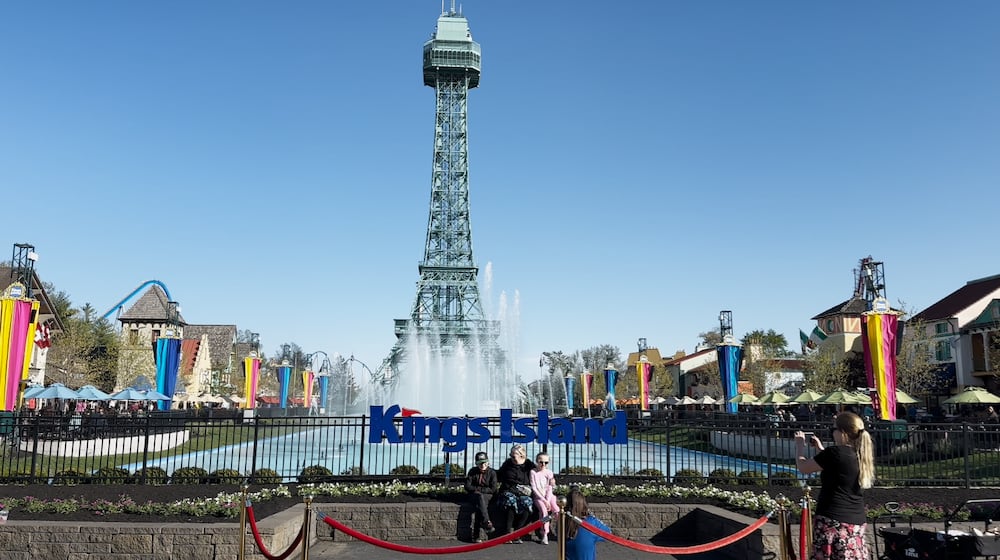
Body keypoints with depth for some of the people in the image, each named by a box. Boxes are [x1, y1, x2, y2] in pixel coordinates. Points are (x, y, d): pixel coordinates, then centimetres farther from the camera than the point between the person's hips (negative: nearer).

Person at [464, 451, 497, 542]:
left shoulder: (492, 472, 2)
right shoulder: (472, 471, 6)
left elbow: (493, 489, -4)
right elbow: (467, 486, 3)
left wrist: (478, 489, -7)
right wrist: (478, 490, -8)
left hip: (487, 496, -1)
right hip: (474, 495, 1)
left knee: (478, 505, -32)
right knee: (480, 497, -35)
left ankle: (476, 535, -36)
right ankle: (486, 522, -45)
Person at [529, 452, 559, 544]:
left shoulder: (549, 472, 6)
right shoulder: (533, 472, -2)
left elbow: (550, 488, 2)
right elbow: (534, 488, -6)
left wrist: (547, 500, -13)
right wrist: (544, 500, -13)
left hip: (549, 495, 3)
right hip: (538, 496, -3)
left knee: (556, 510, -21)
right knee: (543, 510, -28)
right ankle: (544, 534, -22)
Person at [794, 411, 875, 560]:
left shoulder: (835, 452, -16)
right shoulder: (860, 454, 7)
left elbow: (803, 468, -6)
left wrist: (800, 445, 10)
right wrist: (820, 448, 26)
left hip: (833, 520, -8)